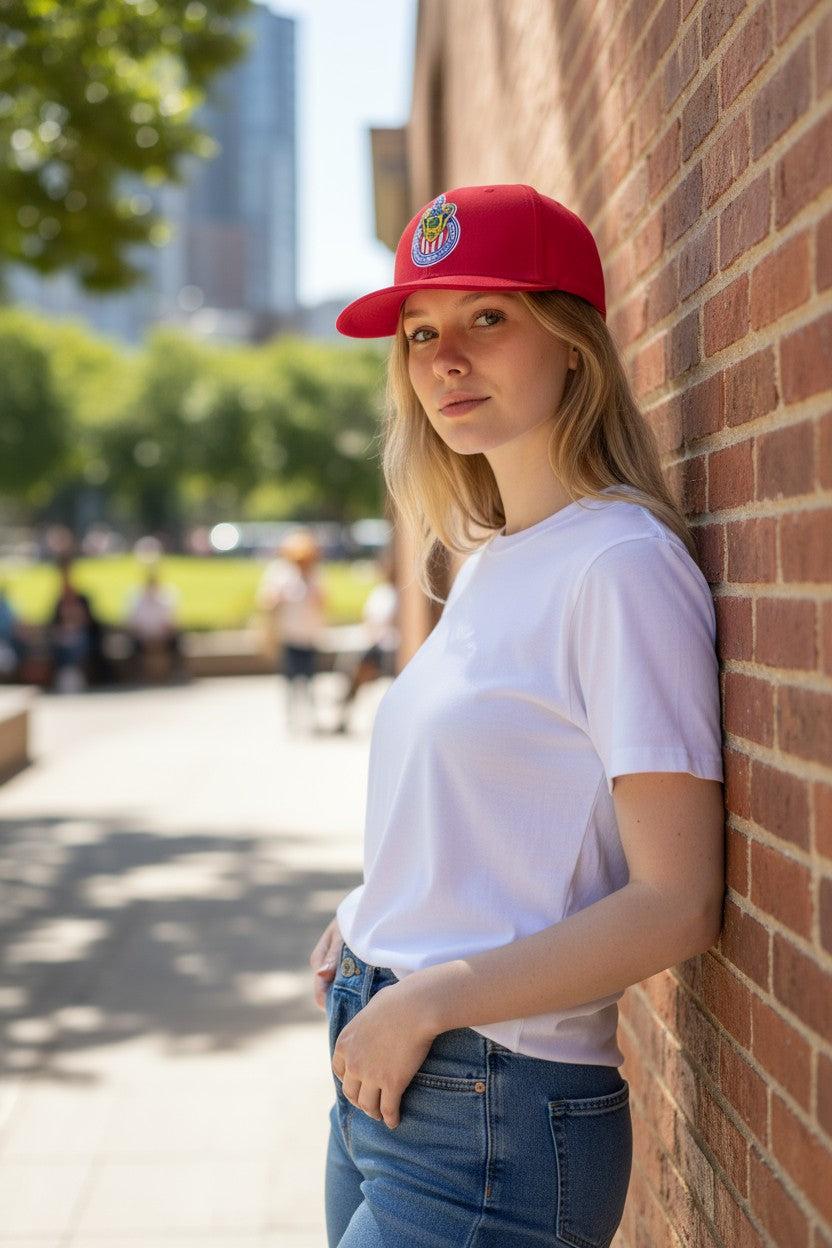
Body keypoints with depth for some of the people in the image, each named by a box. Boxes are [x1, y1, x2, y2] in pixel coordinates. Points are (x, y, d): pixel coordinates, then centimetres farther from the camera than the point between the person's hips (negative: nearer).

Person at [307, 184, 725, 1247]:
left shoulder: (621, 564, -16)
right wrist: (371, 917, 6)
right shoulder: (487, 563, 11)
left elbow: (675, 904, -19)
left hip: (493, 1121, -8)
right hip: (380, 1077, 8)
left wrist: (429, 1001, -17)